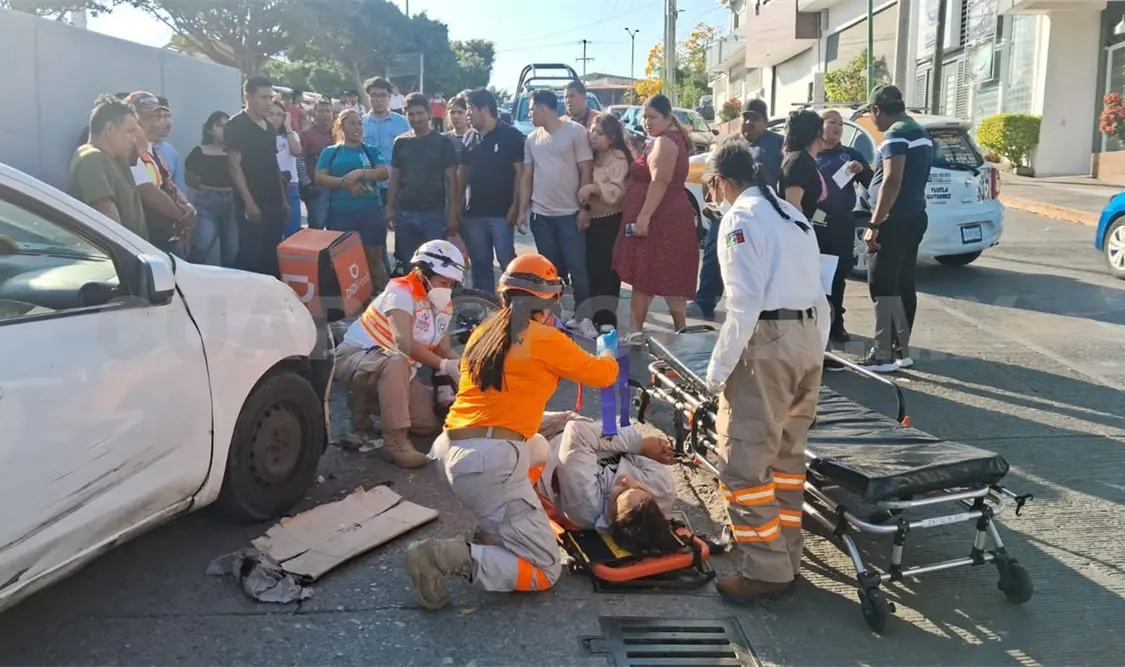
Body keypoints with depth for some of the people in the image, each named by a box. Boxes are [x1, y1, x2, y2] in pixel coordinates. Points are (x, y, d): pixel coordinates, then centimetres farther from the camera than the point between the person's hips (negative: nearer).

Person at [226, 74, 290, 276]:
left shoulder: (269, 127, 16)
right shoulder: (236, 126, -7)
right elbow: (234, 166, -13)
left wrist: (283, 199, 16)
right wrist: (249, 203, -20)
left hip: (274, 203, 7)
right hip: (252, 205, -7)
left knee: (272, 257, 10)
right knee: (250, 257, -4)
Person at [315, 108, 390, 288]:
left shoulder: (371, 150, 11)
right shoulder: (330, 152, 10)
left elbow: (384, 173, -3)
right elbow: (319, 178, -1)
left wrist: (361, 173, -19)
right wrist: (345, 182, -15)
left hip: (370, 210, 0)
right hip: (340, 212, 0)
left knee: (374, 256, 1)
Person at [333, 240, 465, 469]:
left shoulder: (444, 306, 3)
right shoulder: (402, 292, -23)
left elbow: (443, 351, 3)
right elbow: (404, 343, -36)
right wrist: (445, 366, -36)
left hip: (397, 367, 8)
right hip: (354, 356, -8)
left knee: (430, 423, -5)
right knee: (397, 362, -41)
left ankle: (368, 400, 14)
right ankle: (395, 440, -33)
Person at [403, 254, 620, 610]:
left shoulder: (482, 333, 13)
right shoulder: (546, 339, -3)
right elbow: (604, 375, 12)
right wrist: (607, 351, 34)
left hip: (450, 451, 8)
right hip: (489, 461, -8)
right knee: (545, 570, 1)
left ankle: (498, 527, 13)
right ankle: (449, 556, -17)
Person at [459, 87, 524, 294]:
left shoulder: (511, 136, -6)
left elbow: (520, 172, -8)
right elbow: (462, 172, 16)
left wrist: (515, 206, -14)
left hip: (501, 212, -6)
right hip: (474, 213, 6)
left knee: (507, 261, -4)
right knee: (479, 263, 11)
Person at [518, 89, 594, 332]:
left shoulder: (575, 132, -4)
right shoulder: (532, 139, 11)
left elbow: (586, 172, -5)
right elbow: (527, 176, 13)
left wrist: (584, 207, -10)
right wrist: (522, 210, 7)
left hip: (570, 213, -4)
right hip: (540, 214, 5)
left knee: (577, 268, -3)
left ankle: (582, 316, 5)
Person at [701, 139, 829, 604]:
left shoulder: (740, 218, -7)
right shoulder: (792, 213, 17)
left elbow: (745, 304, -16)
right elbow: (815, 290, 14)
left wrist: (719, 368, -10)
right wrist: (815, 347, 17)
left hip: (768, 342, -9)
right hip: (810, 336, 9)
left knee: (745, 461, -2)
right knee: (787, 453, 18)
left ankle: (765, 570, 4)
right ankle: (785, 556, 29)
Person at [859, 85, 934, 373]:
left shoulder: (896, 134, -15)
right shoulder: (920, 133, 15)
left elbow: (892, 182, -23)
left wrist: (874, 224, -22)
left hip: (895, 221, -10)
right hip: (914, 217, 10)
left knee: (882, 287, -6)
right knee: (903, 285, 13)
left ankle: (883, 356, -4)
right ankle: (901, 350, 18)